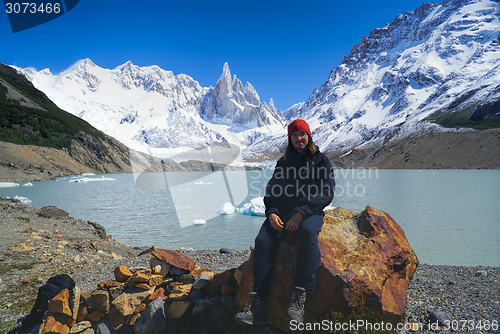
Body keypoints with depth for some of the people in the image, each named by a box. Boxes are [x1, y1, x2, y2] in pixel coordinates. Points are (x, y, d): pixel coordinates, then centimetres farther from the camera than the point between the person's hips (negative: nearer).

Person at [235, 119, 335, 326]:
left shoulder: (321, 161, 10)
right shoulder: (283, 162, 22)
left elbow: (326, 194, -2)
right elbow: (271, 190, 16)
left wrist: (301, 213, -15)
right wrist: (271, 213, -6)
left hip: (310, 213, -3)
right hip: (282, 213, 3)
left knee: (308, 234, -38)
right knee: (263, 240, -26)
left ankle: (299, 298, -37)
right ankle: (257, 303, -28)